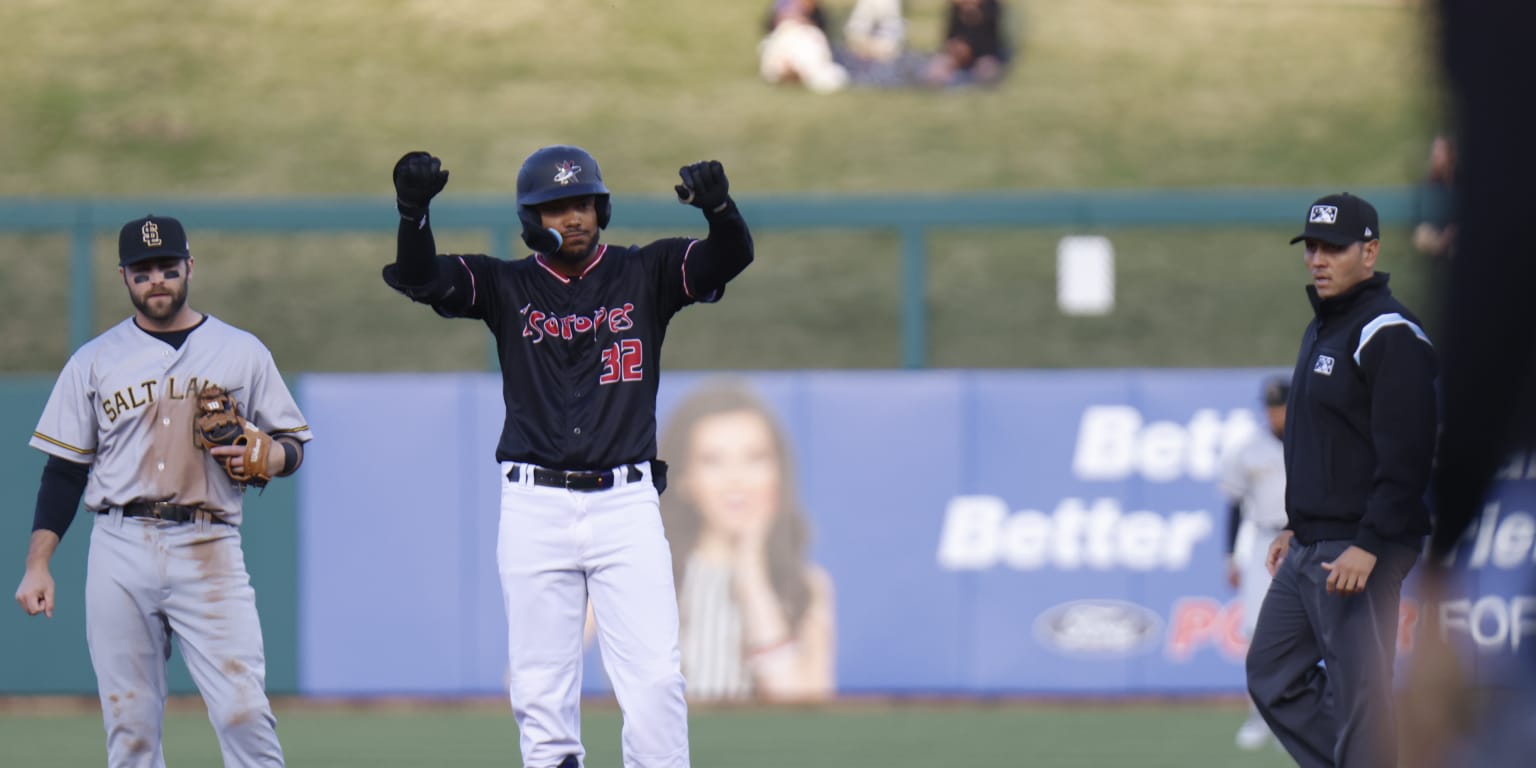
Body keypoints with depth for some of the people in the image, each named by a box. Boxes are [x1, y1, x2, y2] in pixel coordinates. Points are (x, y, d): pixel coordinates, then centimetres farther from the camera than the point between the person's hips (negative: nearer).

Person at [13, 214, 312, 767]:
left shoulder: (241, 352, 10)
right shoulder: (94, 362, 11)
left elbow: (292, 442, 14)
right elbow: (63, 471, 10)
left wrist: (265, 460, -10)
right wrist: (37, 565, 1)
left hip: (209, 551, -1)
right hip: (120, 553, 1)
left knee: (243, 712, -13)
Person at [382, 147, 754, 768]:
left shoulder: (645, 275, 6)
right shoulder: (506, 286, 6)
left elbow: (731, 257, -8)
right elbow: (420, 278, -7)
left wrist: (718, 206, -31)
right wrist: (413, 210, -27)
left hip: (626, 506, 0)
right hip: (535, 507, 1)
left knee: (655, 676, -8)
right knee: (539, 687, 1)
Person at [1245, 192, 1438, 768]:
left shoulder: (1390, 336, -14)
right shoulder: (1321, 331, 18)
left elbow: (1405, 456, -20)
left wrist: (1368, 546, -25)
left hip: (1360, 553, -10)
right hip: (1310, 550, 10)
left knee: (1358, 699, -10)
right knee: (1273, 676, 13)